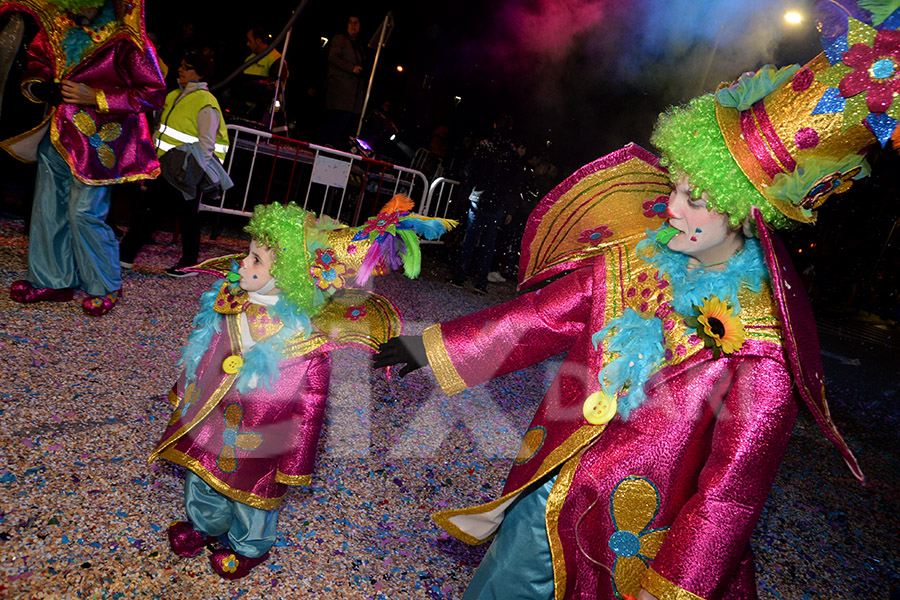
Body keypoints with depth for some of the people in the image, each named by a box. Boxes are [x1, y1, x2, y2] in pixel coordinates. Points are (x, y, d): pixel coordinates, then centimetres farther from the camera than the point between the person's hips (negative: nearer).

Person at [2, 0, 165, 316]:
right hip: (58, 133, 7)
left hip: (98, 138, -7)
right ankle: (52, 280, 22)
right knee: (48, 207, 9)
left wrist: (95, 97, -18)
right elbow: (36, 57, 23)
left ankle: (106, 287, 9)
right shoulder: (56, 27, 8)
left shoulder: (126, 40, -13)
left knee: (84, 212, -9)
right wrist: (37, 85, -1)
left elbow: (154, 92, -14)